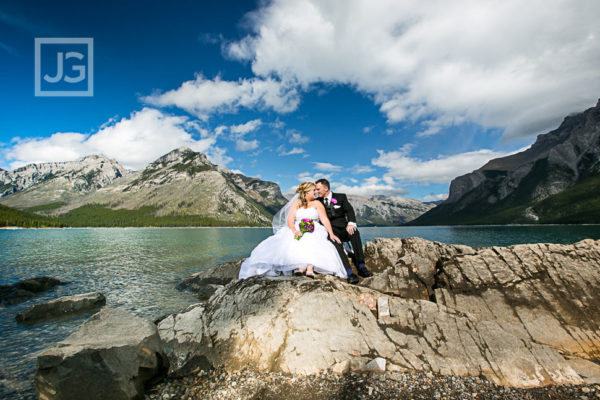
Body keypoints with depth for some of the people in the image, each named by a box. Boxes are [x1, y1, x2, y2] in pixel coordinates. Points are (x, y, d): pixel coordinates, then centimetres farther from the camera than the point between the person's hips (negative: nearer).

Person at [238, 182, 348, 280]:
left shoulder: (317, 204, 12)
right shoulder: (296, 203, 11)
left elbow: (325, 219, 0)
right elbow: (290, 220, -1)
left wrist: (331, 234, -15)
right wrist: (294, 231, -22)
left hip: (313, 231, 0)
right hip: (297, 231, 1)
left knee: (311, 243, -36)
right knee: (293, 242, -35)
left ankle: (310, 268, -53)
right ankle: (299, 267, -50)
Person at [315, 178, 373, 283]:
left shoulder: (341, 197, 11)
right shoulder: (318, 201, 15)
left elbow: (349, 210, -2)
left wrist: (351, 223, -20)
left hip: (342, 228, 1)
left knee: (354, 233, -32)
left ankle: (361, 267, -35)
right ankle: (349, 272, -40)